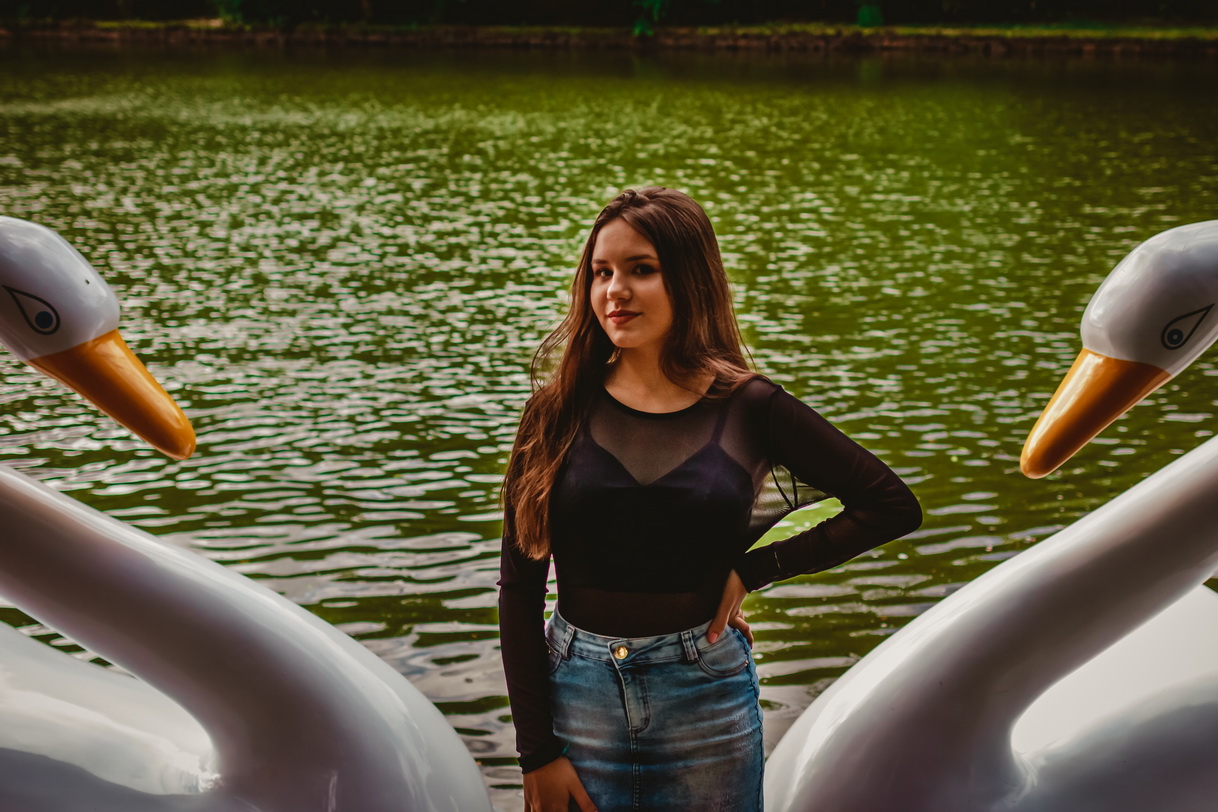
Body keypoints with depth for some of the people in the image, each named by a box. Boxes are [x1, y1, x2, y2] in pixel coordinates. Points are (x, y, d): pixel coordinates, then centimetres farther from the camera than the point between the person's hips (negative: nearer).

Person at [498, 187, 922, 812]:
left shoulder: (748, 408, -4)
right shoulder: (559, 412, -3)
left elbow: (893, 506, 3)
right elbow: (520, 588, -2)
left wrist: (755, 569, -4)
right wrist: (537, 751, -5)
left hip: (707, 696, 0)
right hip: (578, 691, 1)